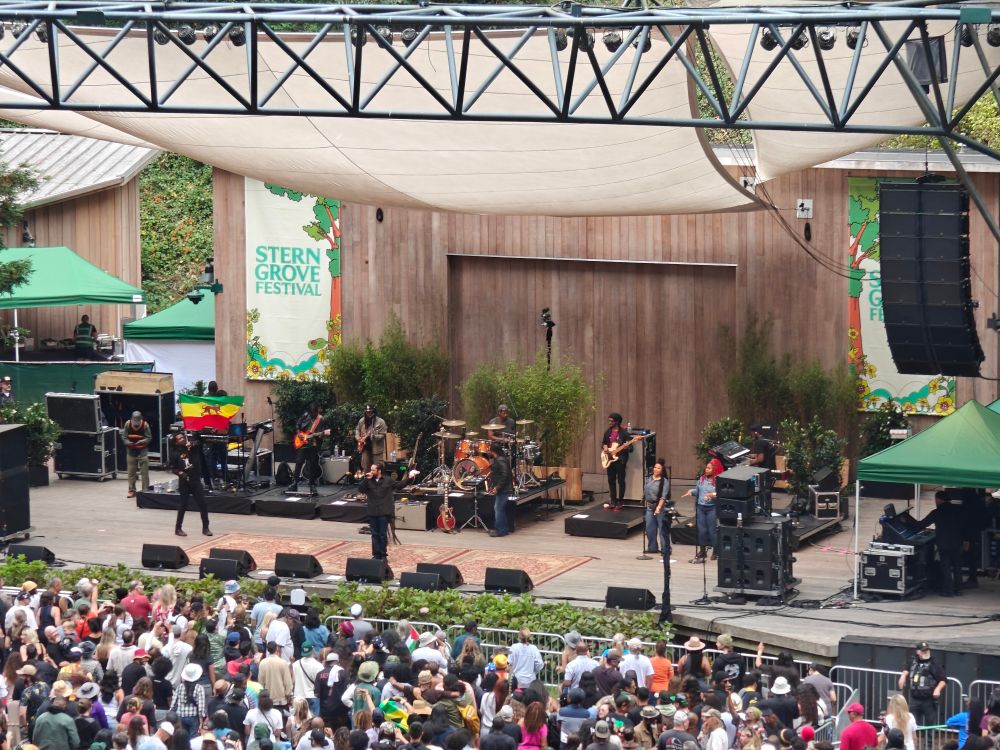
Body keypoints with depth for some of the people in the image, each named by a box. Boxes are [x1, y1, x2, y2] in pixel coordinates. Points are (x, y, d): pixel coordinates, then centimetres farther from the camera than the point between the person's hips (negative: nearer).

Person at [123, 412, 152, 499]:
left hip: (142, 450, -2)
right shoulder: (128, 424, -7)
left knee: (144, 471, -3)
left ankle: (145, 490, 3)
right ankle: (131, 490, 15)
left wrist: (142, 441, -24)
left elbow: (149, 438, -6)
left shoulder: (145, 425, -11)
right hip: (131, 450, 2)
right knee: (131, 471, 5)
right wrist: (127, 442, -19)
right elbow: (124, 436, 1)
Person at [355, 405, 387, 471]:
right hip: (365, 448, 5)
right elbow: (357, 430, 23)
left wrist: (372, 436, -29)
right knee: (366, 468, 9)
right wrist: (358, 438, 6)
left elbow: (383, 435, -14)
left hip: (377, 449, -5)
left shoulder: (380, 422, -10)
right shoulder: (361, 421, 7)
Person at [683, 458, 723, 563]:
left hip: (712, 508, -6)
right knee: (701, 530, 10)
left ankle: (716, 552, 12)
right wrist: (691, 492, 0)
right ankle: (701, 552, 19)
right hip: (701, 507, 6)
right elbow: (697, 490, 19)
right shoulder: (702, 479, 9)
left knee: (712, 530, 0)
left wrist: (712, 495, -29)